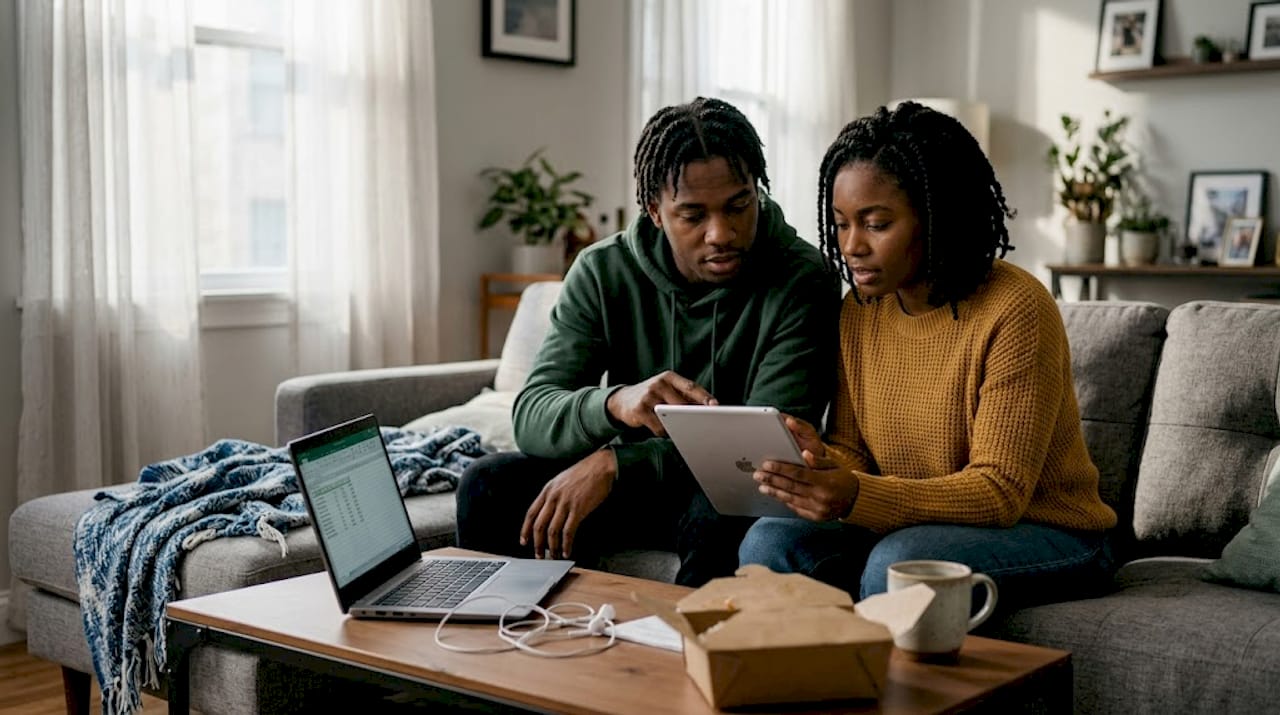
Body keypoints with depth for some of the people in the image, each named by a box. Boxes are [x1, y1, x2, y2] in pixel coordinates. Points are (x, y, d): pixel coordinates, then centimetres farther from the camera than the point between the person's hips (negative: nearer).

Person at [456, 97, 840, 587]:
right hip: (628, 488, 3)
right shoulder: (603, 271, -6)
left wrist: (614, 463, -27)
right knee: (489, 485, -20)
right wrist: (614, 404, -38)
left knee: (722, 515, -36)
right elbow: (531, 416, -14)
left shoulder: (802, 282, -14)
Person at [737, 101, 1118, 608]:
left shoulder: (1015, 310, -19)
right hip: (910, 529, 6)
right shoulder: (860, 310, 3)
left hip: (1049, 535, -5)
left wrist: (856, 496, -35)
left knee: (898, 561, -34)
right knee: (769, 541, -18)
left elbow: (1000, 493, -21)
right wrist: (819, 462, -21)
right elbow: (852, 453, 6)